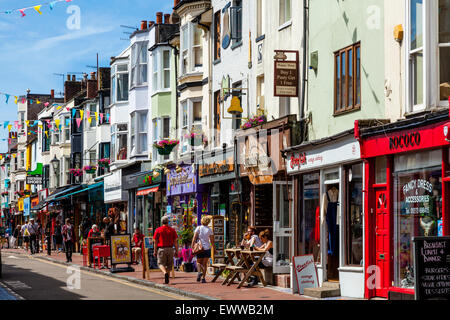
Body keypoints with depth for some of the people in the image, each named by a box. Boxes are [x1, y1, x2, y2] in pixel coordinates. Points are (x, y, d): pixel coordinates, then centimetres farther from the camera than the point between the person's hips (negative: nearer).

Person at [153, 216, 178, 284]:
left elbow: (156, 242, -1)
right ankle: (167, 279, 11)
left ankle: (165, 272, -24)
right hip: (170, 248, 2)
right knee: (169, 264, 12)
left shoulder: (158, 230, 1)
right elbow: (175, 242, 2)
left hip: (161, 249, -2)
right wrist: (176, 251, 6)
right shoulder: (172, 230, 5)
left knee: (161, 263, 4)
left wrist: (155, 251, 4)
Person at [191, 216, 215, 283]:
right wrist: (214, 248, 13)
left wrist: (192, 246, -9)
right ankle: (203, 278, 2)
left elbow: (194, 238, -9)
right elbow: (212, 241, 0)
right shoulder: (209, 230, 1)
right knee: (205, 263, 8)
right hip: (207, 248, 1)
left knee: (199, 262, 13)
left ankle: (200, 271, -17)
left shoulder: (198, 228, -1)